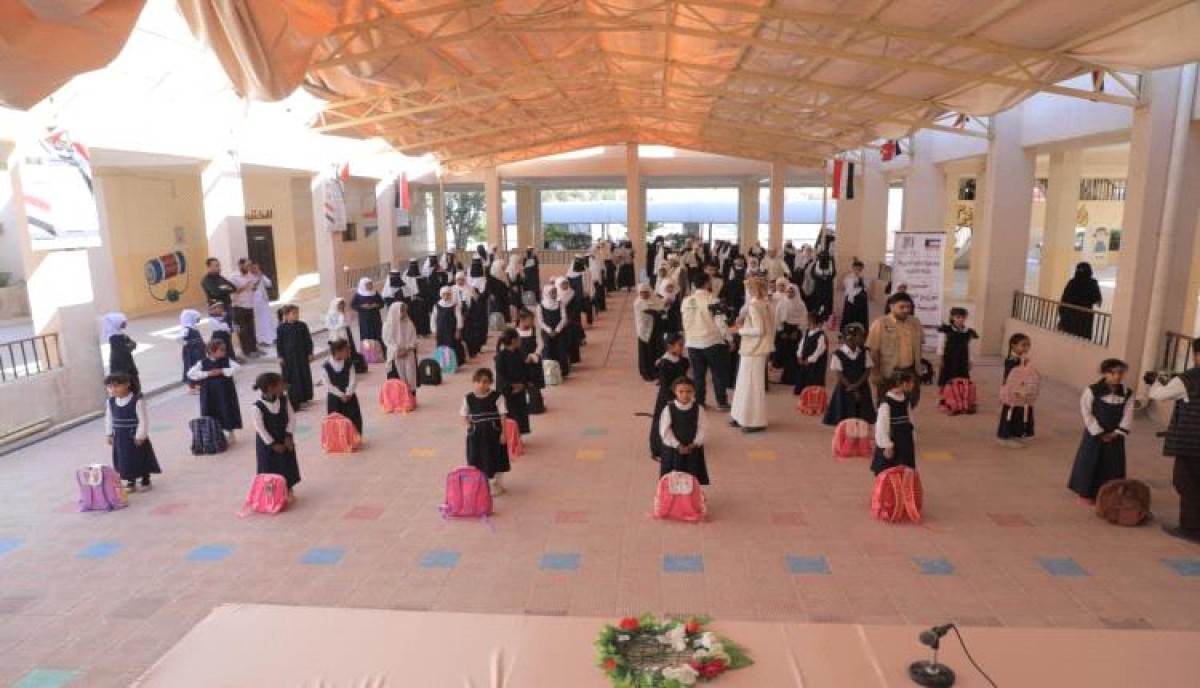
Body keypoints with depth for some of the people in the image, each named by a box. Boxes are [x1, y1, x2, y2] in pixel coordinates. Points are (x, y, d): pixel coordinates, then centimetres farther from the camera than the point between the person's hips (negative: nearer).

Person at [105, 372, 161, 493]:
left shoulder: (137, 400, -20)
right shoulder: (110, 402, -3)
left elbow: (143, 420, -18)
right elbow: (108, 419, 9)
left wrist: (140, 436, -17)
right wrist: (110, 434, 8)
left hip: (135, 437, -5)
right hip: (120, 438, 5)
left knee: (141, 459, 9)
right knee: (125, 460, 12)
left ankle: (146, 482, 25)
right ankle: (131, 482, 27)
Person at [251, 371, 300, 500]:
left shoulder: (284, 399, -7)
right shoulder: (257, 407, -22)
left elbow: (292, 417, -4)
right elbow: (260, 428, -18)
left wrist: (289, 435, -14)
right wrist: (273, 444, -15)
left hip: (285, 441, 5)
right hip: (267, 444, -4)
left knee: (288, 466, 13)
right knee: (269, 469, 6)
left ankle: (289, 491, 29)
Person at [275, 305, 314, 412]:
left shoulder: (302, 325, -2)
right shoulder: (282, 327, -8)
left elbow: (308, 340, 3)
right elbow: (279, 342, -3)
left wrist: (310, 353, 3)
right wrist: (280, 356, -5)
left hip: (302, 355, 3)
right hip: (288, 356, -3)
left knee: (304, 375, 10)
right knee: (291, 378, 1)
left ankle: (304, 397, 25)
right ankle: (293, 400, 7)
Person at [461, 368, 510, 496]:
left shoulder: (497, 397, -10)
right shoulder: (468, 398, -2)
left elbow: (502, 415, -7)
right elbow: (464, 415, 7)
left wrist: (503, 432, -9)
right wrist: (467, 425, -13)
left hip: (494, 432, -1)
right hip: (476, 434, 2)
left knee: (496, 458, 10)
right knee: (477, 459, 8)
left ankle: (494, 483, 30)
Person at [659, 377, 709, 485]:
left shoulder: (698, 409, -6)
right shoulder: (669, 409, -11)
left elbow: (702, 428, -3)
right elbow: (665, 431, -10)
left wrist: (694, 444, -14)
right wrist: (678, 445, -14)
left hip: (693, 449, 1)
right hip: (673, 449, -1)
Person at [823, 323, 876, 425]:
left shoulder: (864, 353, 3)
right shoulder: (838, 354, -9)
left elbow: (868, 371, 1)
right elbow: (840, 375, -8)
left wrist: (856, 385, -13)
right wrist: (853, 390, -11)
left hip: (862, 389, 3)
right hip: (845, 390, -3)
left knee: (864, 419, 3)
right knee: (845, 418, 0)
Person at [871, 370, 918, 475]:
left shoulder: (906, 400, 4)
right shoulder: (886, 403, -20)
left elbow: (910, 421, 13)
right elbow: (881, 427, -18)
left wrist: (912, 441, 13)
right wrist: (887, 446, -15)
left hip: (905, 444, 7)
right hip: (892, 444, -7)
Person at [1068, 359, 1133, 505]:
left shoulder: (1127, 394, -1)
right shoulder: (1092, 391, -13)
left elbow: (1127, 416, -2)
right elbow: (1087, 414, -12)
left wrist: (1118, 433, -12)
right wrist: (1099, 433, -13)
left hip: (1115, 437, 3)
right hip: (1095, 435, -3)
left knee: (1113, 466, 9)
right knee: (1089, 463, 4)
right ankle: (1085, 494, 17)